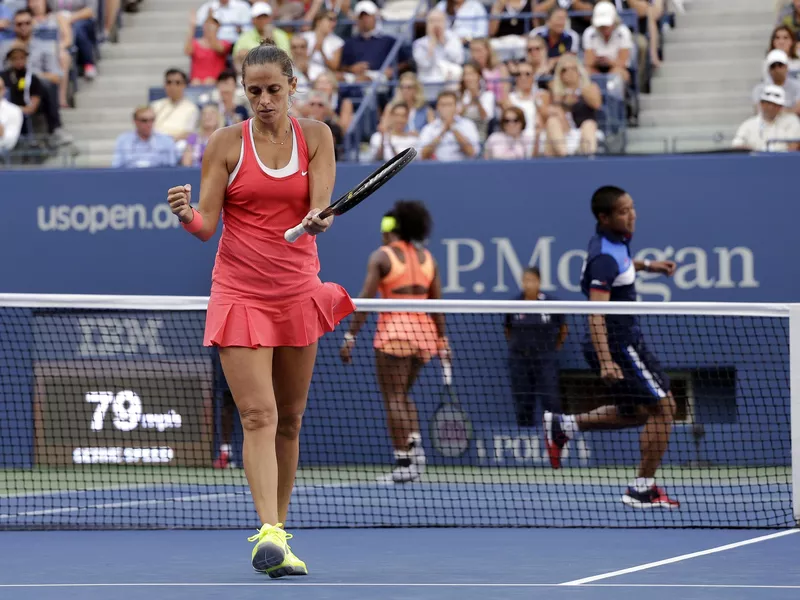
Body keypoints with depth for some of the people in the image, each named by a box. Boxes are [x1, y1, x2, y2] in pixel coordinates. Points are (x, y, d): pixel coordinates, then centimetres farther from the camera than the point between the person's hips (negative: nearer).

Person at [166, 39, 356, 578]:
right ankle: (269, 535, -24)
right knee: (258, 415, -15)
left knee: (289, 418, 8)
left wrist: (318, 219, -32)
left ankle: (278, 535, 17)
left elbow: (320, 207, -9)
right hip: (239, 292, -3)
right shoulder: (227, 144, -2)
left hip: (298, 291, 3)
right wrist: (186, 215, -27)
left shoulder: (316, 137, 3)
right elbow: (206, 226, -4)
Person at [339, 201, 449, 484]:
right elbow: (437, 303, 10)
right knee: (403, 396, 20)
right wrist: (442, 340, 15)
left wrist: (350, 336, -7)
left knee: (394, 398, 0)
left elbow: (365, 300, -9)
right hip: (423, 330, 6)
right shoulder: (427, 257, 11)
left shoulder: (382, 256, -3)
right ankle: (415, 444, 0)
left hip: (394, 328, -5)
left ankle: (404, 463, -6)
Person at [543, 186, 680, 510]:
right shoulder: (605, 257, -22)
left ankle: (564, 425, 24)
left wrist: (645, 264, 21)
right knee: (663, 405, -8)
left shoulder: (614, 242, 6)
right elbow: (596, 313, -30)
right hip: (617, 345, -10)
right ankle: (643, 489, -2)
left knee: (636, 412, 22)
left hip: (627, 340, 10)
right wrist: (605, 361, -38)